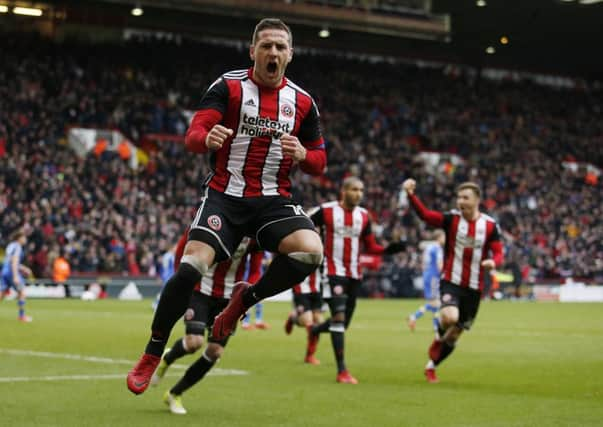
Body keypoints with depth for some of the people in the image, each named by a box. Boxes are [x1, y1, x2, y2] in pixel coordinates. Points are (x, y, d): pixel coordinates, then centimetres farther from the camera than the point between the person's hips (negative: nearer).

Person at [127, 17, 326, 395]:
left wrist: (303, 155, -12)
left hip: (274, 200, 2)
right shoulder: (228, 87, -2)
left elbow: (319, 162, 13)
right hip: (225, 196, -2)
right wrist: (207, 139, -39)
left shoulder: (302, 102, 7)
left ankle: (245, 300, 1)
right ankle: (151, 357, -2)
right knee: (192, 266, -20)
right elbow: (193, 135, -14)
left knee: (311, 251, -27)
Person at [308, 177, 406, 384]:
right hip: (334, 272, -5)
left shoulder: (363, 215, 7)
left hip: (354, 275, 5)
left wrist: (388, 250, -6)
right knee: (339, 316, -17)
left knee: (344, 322, 10)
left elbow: (370, 247, 10)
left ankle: (314, 330, 42)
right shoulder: (327, 210, -7)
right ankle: (342, 371, -14)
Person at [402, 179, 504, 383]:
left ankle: (431, 366, 32)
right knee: (450, 317, -31)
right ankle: (438, 339, 5)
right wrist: (411, 195, -37)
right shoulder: (451, 219, -6)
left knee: (455, 334, 9)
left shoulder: (490, 225, -1)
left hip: (474, 288, 3)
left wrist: (493, 262, -26)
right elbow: (424, 214, -20)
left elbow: (498, 253, -1)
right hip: (450, 282, -3)